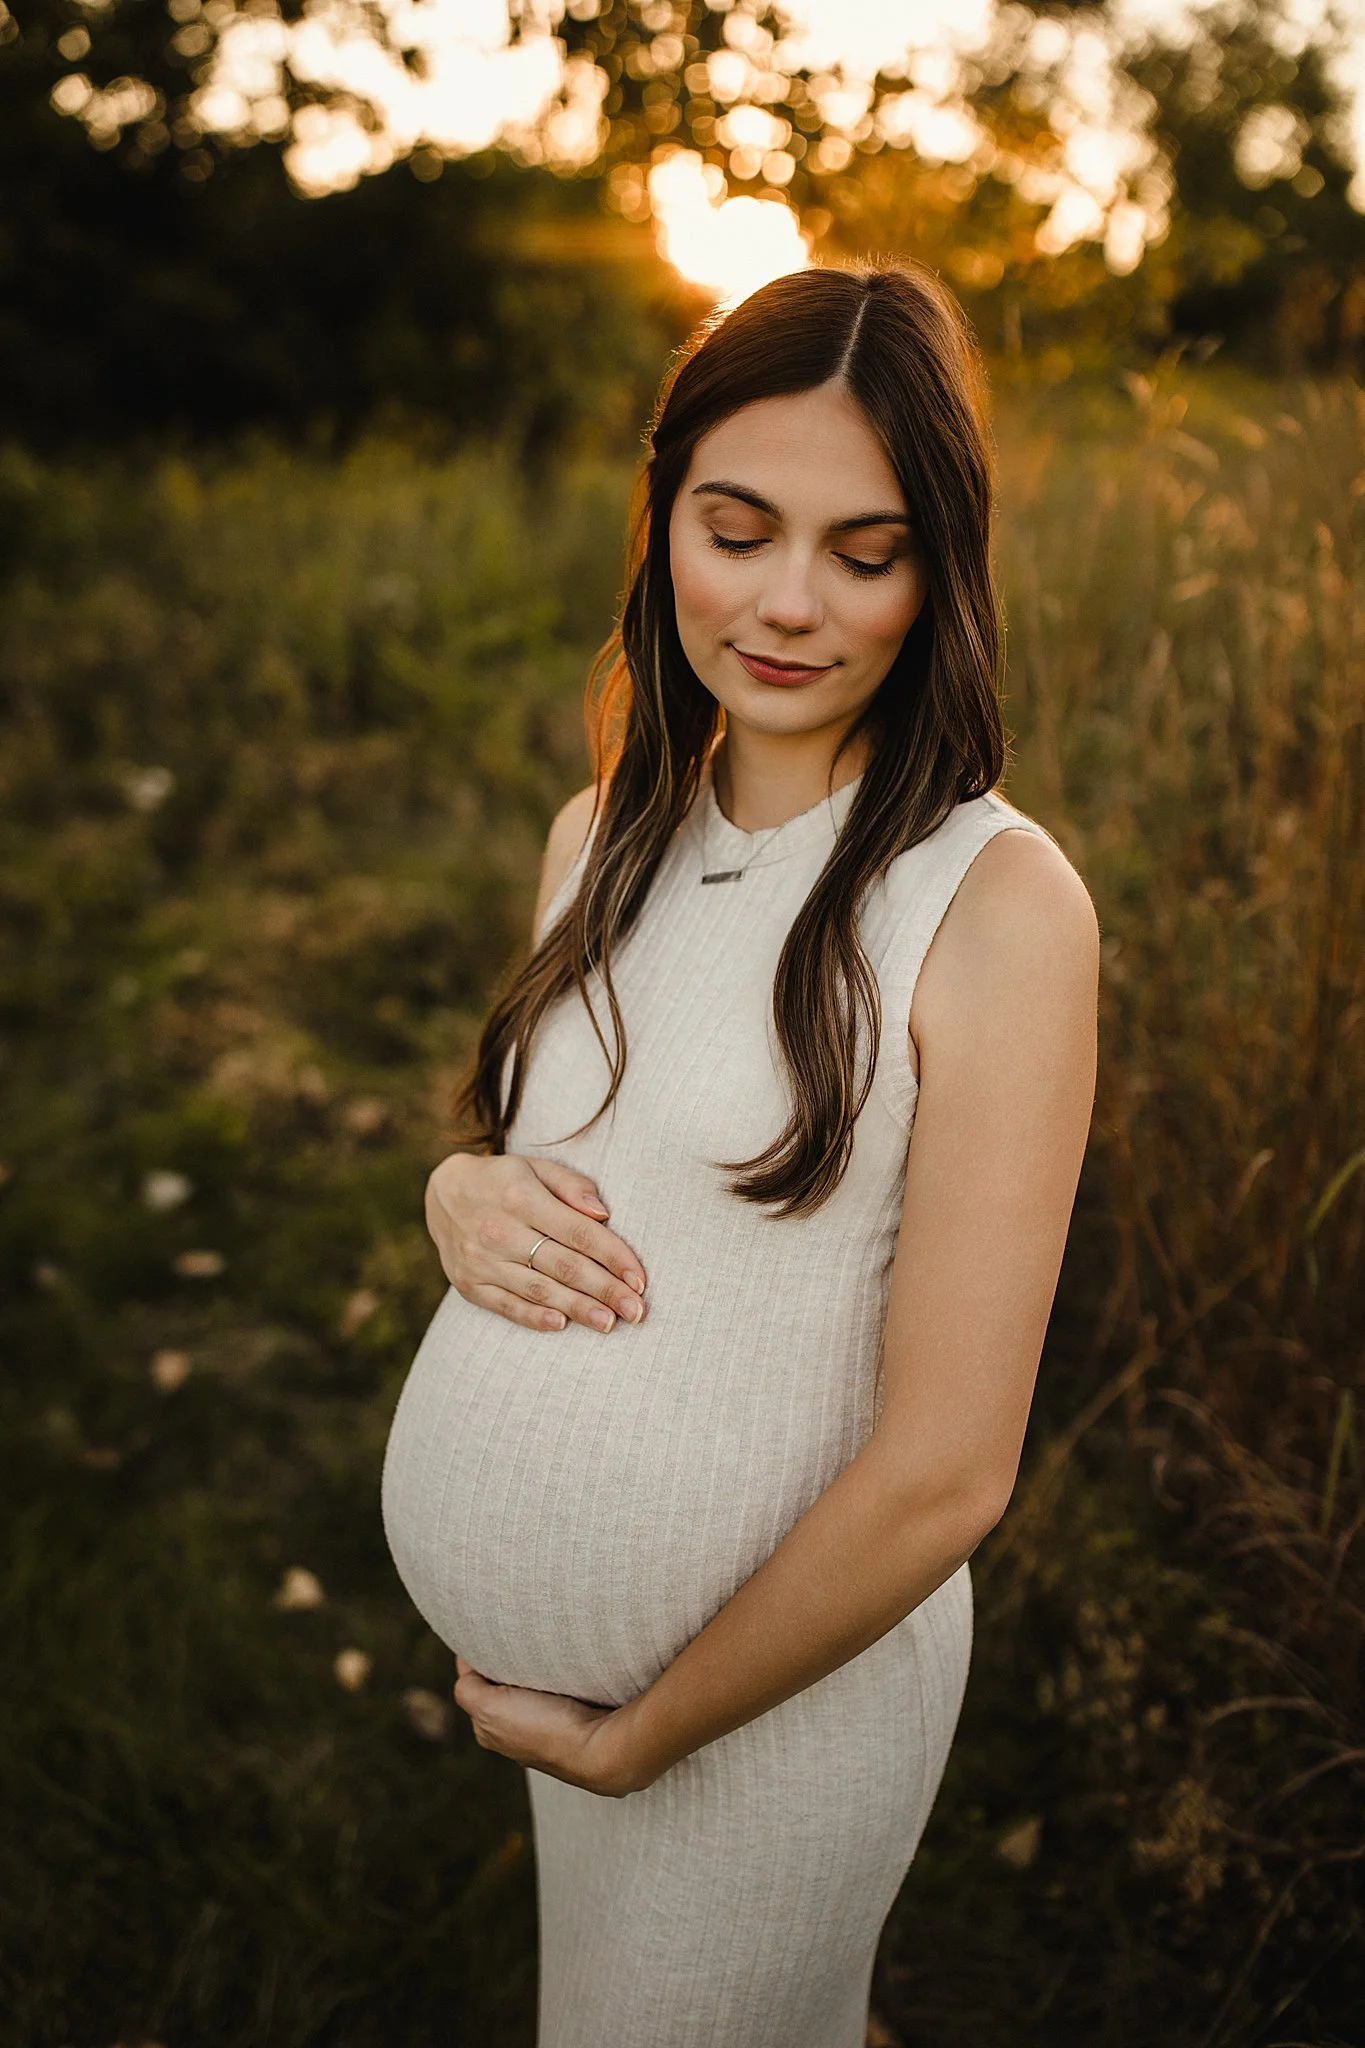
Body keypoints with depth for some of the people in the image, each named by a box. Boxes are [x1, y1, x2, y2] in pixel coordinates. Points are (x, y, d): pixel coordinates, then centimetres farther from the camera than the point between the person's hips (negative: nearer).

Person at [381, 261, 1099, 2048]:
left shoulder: (997, 901, -19)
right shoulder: (604, 834, 0)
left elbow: (945, 1473, -19)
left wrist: (630, 1735, -10)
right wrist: (462, 1191, -9)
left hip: (775, 1674, -5)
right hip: (522, 1626, 6)